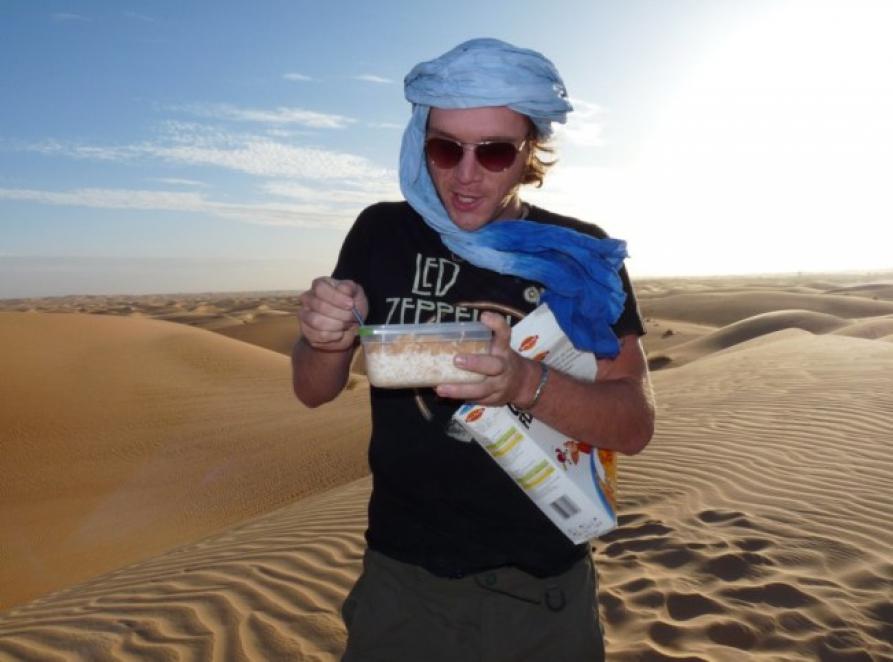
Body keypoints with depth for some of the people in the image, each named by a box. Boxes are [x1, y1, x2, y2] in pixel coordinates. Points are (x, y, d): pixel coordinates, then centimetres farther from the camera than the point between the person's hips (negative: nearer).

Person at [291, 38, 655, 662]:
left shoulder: (581, 254, -8)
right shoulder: (382, 233, -5)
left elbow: (635, 425, -10)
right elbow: (313, 391, 1)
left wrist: (528, 384, -29)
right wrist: (326, 341, -22)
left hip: (544, 589, 0)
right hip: (402, 578, 1)